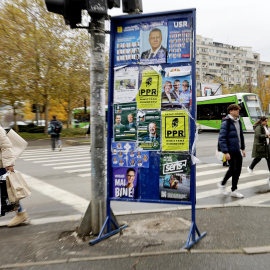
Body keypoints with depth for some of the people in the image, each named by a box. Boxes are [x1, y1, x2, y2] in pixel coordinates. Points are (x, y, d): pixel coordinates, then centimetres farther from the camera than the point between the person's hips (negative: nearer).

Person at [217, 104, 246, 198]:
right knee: (233, 169, -2)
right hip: (230, 151, -7)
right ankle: (222, 184, 20)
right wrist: (225, 152, -20)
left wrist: (243, 148, 16)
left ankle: (234, 190, 20)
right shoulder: (226, 122, -13)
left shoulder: (238, 122, 12)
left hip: (237, 151, 7)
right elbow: (221, 138, -17)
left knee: (237, 170, 9)